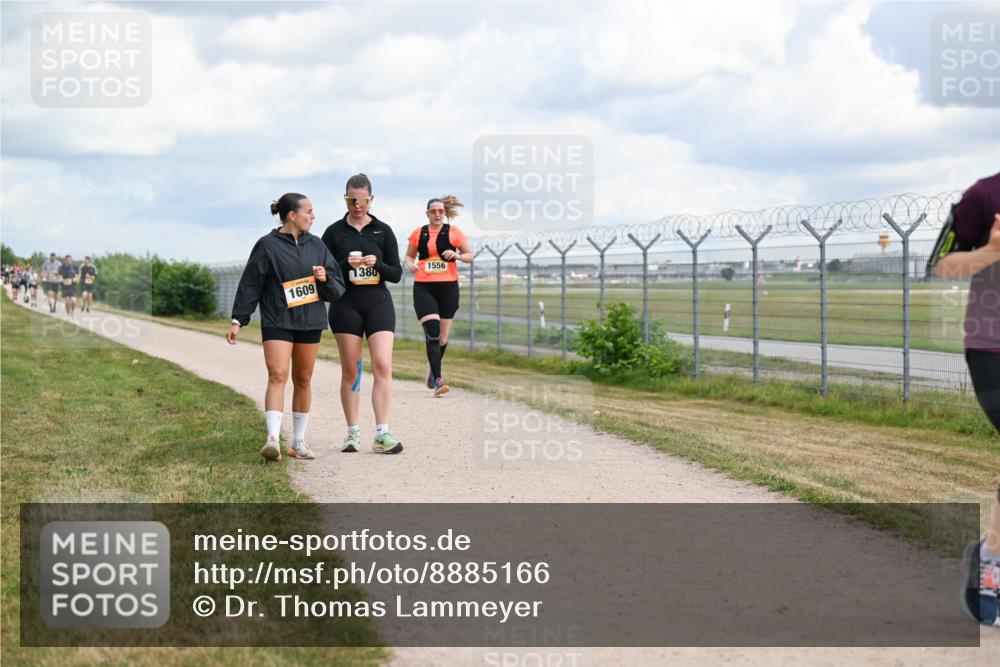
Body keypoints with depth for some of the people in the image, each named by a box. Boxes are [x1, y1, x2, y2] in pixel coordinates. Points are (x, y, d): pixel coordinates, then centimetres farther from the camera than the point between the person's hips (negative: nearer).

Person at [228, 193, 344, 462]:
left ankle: (299, 441, 17)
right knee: (277, 375, -17)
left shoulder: (316, 245, 10)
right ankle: (273, 439, -25)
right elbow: (250, 285, -1)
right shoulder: (267, 246, -3)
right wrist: (238, 320, -5)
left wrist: (325, 279, -10)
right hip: (277, 321, -4)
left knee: (303, 380, 9)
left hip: (310, 322, 5)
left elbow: (338, 289, 12)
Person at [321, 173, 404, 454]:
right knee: (350, 370, 3)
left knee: (383, 365, -12)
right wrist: (347, 264, -15)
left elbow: (396, 273, 5)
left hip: (378, 303, 0)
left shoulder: (383, 231, 5)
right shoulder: (334, 232, 3)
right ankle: (353, 432, 11)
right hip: (346, 305, 0)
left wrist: (377, 264, -15)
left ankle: (382, 434, -12)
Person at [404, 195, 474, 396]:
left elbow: (470, 256, 7)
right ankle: (437, 380, -17)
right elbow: (409, 256, 20)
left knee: (443, 337, 8)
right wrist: (410, 264, -3)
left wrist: (457, 255, -14)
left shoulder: (453, 232, 3)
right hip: (423, 288, -1)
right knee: (432, 333, -16)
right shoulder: (418, 233, 7)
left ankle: (433, 369, 35)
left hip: (448, 287, 1)